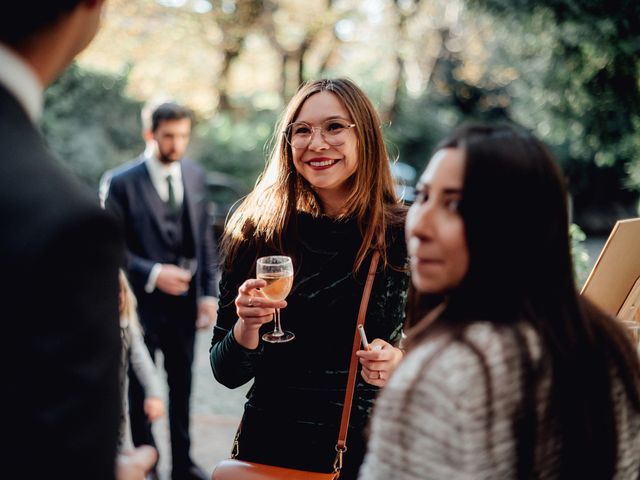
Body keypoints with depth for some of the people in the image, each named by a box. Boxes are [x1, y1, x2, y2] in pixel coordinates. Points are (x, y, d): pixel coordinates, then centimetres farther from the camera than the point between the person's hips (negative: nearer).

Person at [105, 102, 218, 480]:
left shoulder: (195, 176, 3)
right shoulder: (124, 183, -12)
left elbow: (205, 239, 6)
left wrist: (209, 293, 1)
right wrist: (152, 274, -21)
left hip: (185, 301, 4)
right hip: (144, 303, -4)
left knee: (181, 388, 16)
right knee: (142, 390, 13)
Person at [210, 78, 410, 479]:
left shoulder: (408, 237, -9)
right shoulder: (256, 233, -6)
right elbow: (228, 373, -2)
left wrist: (403, 363, -19)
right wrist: (247, 327, -21)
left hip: (368, 447, 0)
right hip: (270, 447, 1)